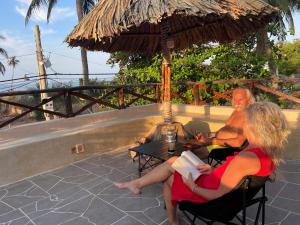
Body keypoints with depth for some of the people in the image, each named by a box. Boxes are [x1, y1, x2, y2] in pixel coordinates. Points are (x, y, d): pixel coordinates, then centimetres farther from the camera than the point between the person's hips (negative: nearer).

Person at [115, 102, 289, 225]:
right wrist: (213, 171, 3)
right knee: (173, 161, 13)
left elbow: (218, 195, -28)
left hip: (208, 194, -8)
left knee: (168, 177, 14)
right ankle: (137, 183, 25)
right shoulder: (271, 154, -6)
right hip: (215, 183, 8)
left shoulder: (245, 158, -35)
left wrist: (193, 186, -14)